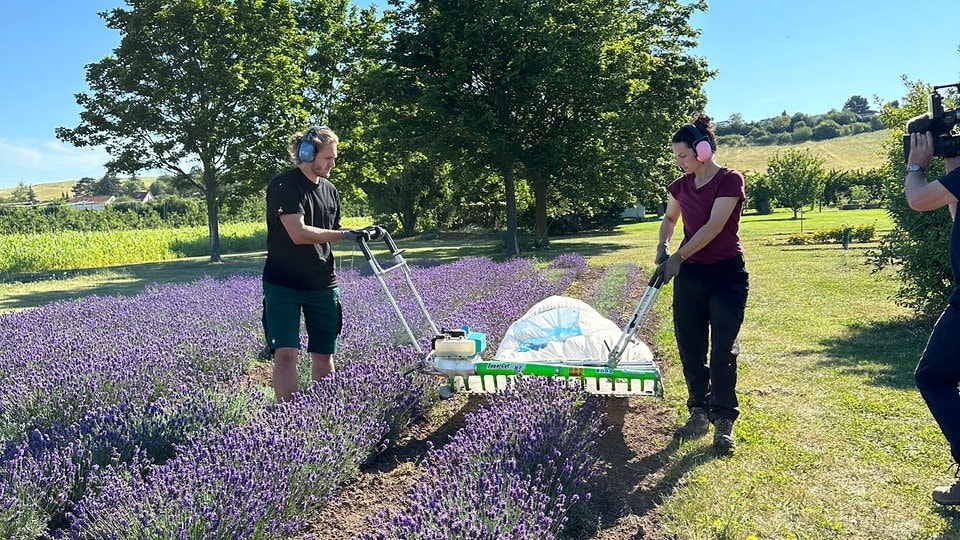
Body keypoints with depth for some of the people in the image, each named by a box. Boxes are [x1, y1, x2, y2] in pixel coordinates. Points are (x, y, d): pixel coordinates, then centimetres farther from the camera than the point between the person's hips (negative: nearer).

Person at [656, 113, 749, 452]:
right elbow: (670, 218, 25)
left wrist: (678, 256, -18)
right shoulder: (681, 185, 8)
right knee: (690, 349, 8)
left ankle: (724, 423, 4)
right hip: (689, 274, 6)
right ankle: (699, 413, 21)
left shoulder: (730, 180, -10)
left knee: (723, 350, -5)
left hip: (726, 274, -6)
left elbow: (714, 227, -19)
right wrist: (662, 247, 7)